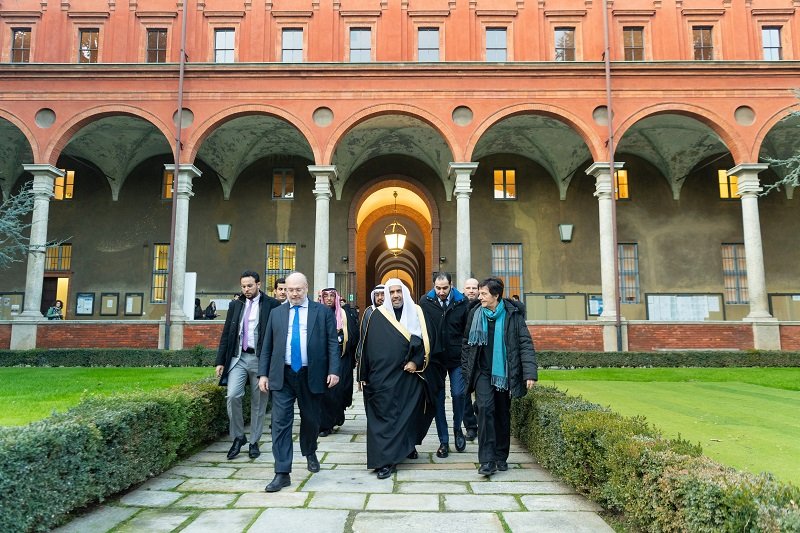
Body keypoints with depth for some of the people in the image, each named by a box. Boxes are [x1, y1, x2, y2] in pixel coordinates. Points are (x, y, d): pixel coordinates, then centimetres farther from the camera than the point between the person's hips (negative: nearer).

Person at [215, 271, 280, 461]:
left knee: (258, 402, 5)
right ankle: (238, 437, 8)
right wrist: (220, 361, 8)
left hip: (260, 358, -2)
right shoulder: (235, 305, 12)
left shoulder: (271, 304, -1)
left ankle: (254, 442, 20)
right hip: (238, 357, 3)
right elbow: (226, 334, 13)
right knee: (232, 396, -12)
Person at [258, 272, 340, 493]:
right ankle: (282, 473, 1)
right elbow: (267, 346, 10)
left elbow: (332, 343, -1)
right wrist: (263, 373, 3)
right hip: (282, 376, 1)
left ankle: (310, 453, 41)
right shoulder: (276, 313, 10)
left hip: (311, 375, -1)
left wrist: (333, 371, -10)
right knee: (281, 422, -4)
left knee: (311, 419, 13)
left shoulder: (322, 312, 2)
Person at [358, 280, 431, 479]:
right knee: (385, 415, -2)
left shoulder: (416, 313, 4)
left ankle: (408, 446, 35)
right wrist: (364, 375, -1)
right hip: (383, 377, -2)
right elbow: (366, 345, 1)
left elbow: (424, 341, 5)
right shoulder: (376, 316, -1)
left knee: (409, 412, 12)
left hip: (409, 374, 2)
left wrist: (416, 362, -9)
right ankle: (384, 460, 2)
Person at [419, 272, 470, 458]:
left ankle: (457, 428, 18)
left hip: (457, 358, -1)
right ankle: (443, 441, 18)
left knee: (458, 393, -11)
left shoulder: (463, 302, -5)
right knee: (438, 399, 6)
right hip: (435, 358, 1)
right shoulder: (425, 302, -5)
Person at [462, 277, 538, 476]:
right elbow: (467, 343, 9)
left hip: (504, 373, 0)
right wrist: (465, 370, 7)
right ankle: (487, 460, -12)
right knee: (485, 408, -14)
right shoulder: (475, 314, 2)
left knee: (503, 413, 10)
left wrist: (530, 372, -15)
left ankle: (501, 456, 25)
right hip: (483, 372, 0)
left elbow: (525, 343, -7)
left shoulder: (512, 314, -5)